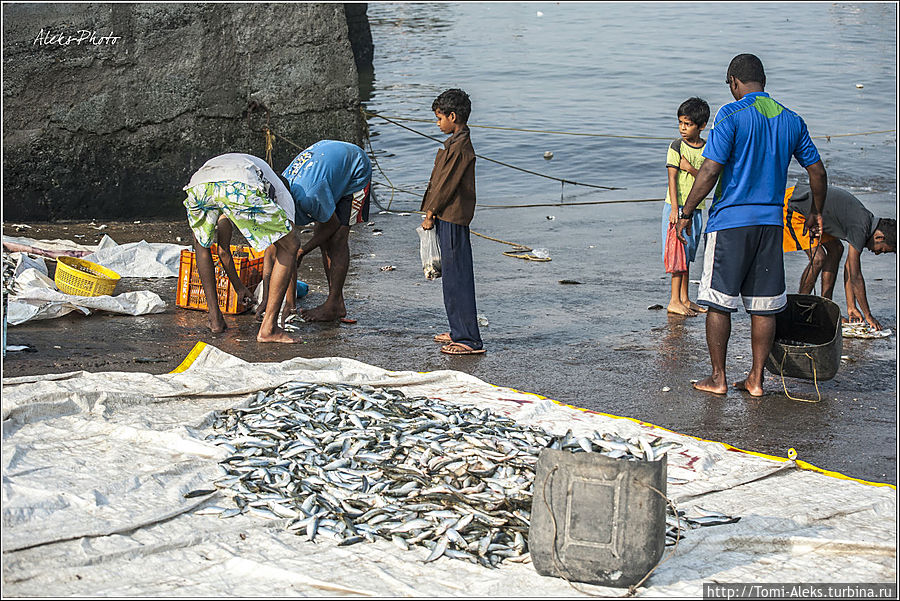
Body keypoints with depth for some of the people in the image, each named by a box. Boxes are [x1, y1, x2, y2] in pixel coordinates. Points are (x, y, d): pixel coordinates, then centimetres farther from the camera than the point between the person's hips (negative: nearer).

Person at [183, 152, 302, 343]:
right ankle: (268, 327, 10)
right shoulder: (282, 193, 37)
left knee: (201, 244, 37)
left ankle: (215, 318, 30)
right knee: (289, 245, 15)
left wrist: (239, 288, 62)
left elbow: (223, 249, 51)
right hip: (240, 185, -4)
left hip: (197, 185, 5)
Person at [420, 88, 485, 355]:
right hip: (449, 219, 10)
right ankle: (459, 332, 24)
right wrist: (432, 213, 16)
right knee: (452, 277, 15)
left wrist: (430, 214, -10)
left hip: (452, 220, -10)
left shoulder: (459, 146, -17)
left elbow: (447, 184, -17)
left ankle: (469, 340, -6)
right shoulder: (457, 143, 14)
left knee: (456, 278, -8)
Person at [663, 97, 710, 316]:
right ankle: (675, 301, -6)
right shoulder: (676, 147, -6)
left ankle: (684, 299, 18)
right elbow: (672, 179, -12)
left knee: (687, 255, 11)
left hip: (695, 209, 5)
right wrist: (675, 209, -20)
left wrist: (691, 169, -19)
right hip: (677, 207, -5)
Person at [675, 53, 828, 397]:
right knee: (763, 305, 9)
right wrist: (816, 213, 28)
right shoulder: (791, 120, 9)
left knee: (719, 303, 4)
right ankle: (756, 379, 12)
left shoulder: (731, 115, -7)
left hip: (730, 220, -5)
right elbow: (818, 172, 14)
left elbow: (710, 170, -13)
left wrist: (686, 213, -5)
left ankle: (718, 378, 9)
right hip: (771, 221, 5)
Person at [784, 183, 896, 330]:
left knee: (836, 249, 12)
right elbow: (856, 277, -19)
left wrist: (851, 308, 9)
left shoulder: (867, 219, 5)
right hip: (790, 206, -10)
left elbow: (849, 268, 10)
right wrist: (868, 316, -12)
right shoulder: (860, 228, -24)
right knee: (818, 258, -17)